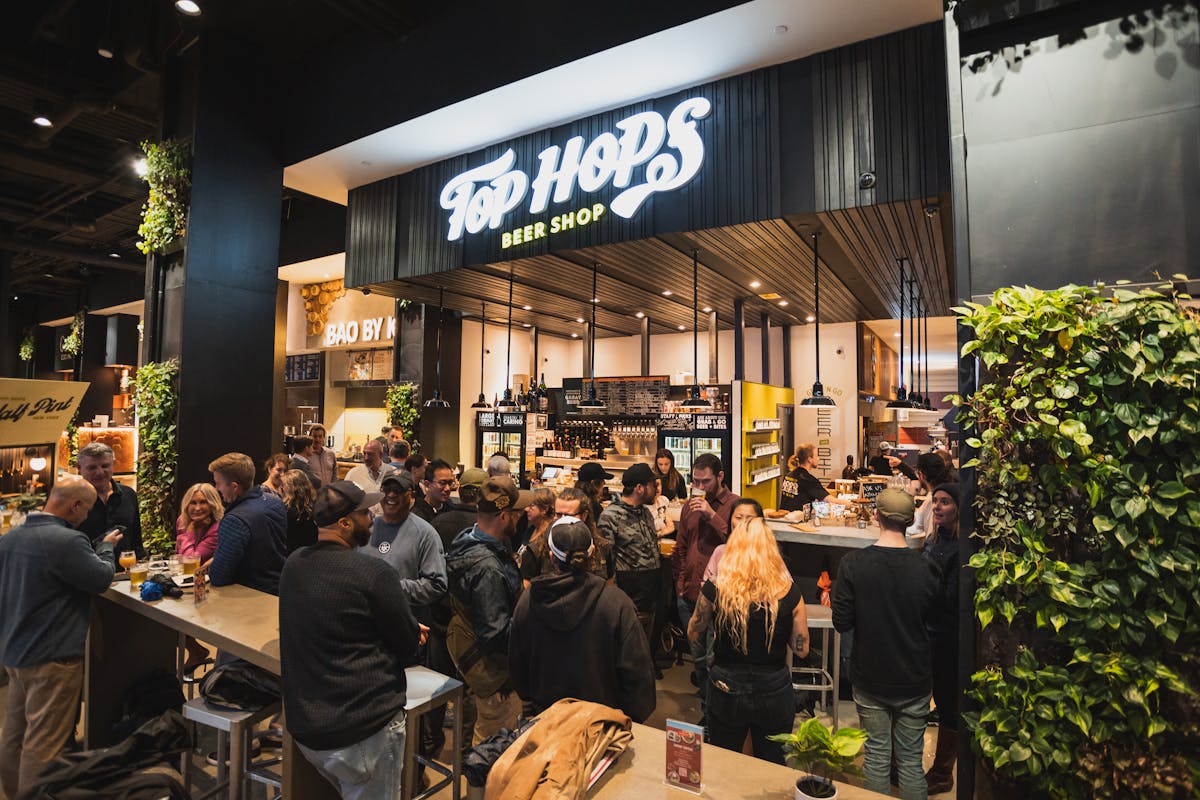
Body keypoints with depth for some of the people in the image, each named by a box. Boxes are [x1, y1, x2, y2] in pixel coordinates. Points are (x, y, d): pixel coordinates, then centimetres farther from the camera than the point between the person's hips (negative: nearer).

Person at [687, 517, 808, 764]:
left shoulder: (715, 589, -17)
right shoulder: (790, 593, -14)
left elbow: (693, 635, -2)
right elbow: (802, 649, -4)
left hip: (726, 690, -1)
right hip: (774, 691, 1)